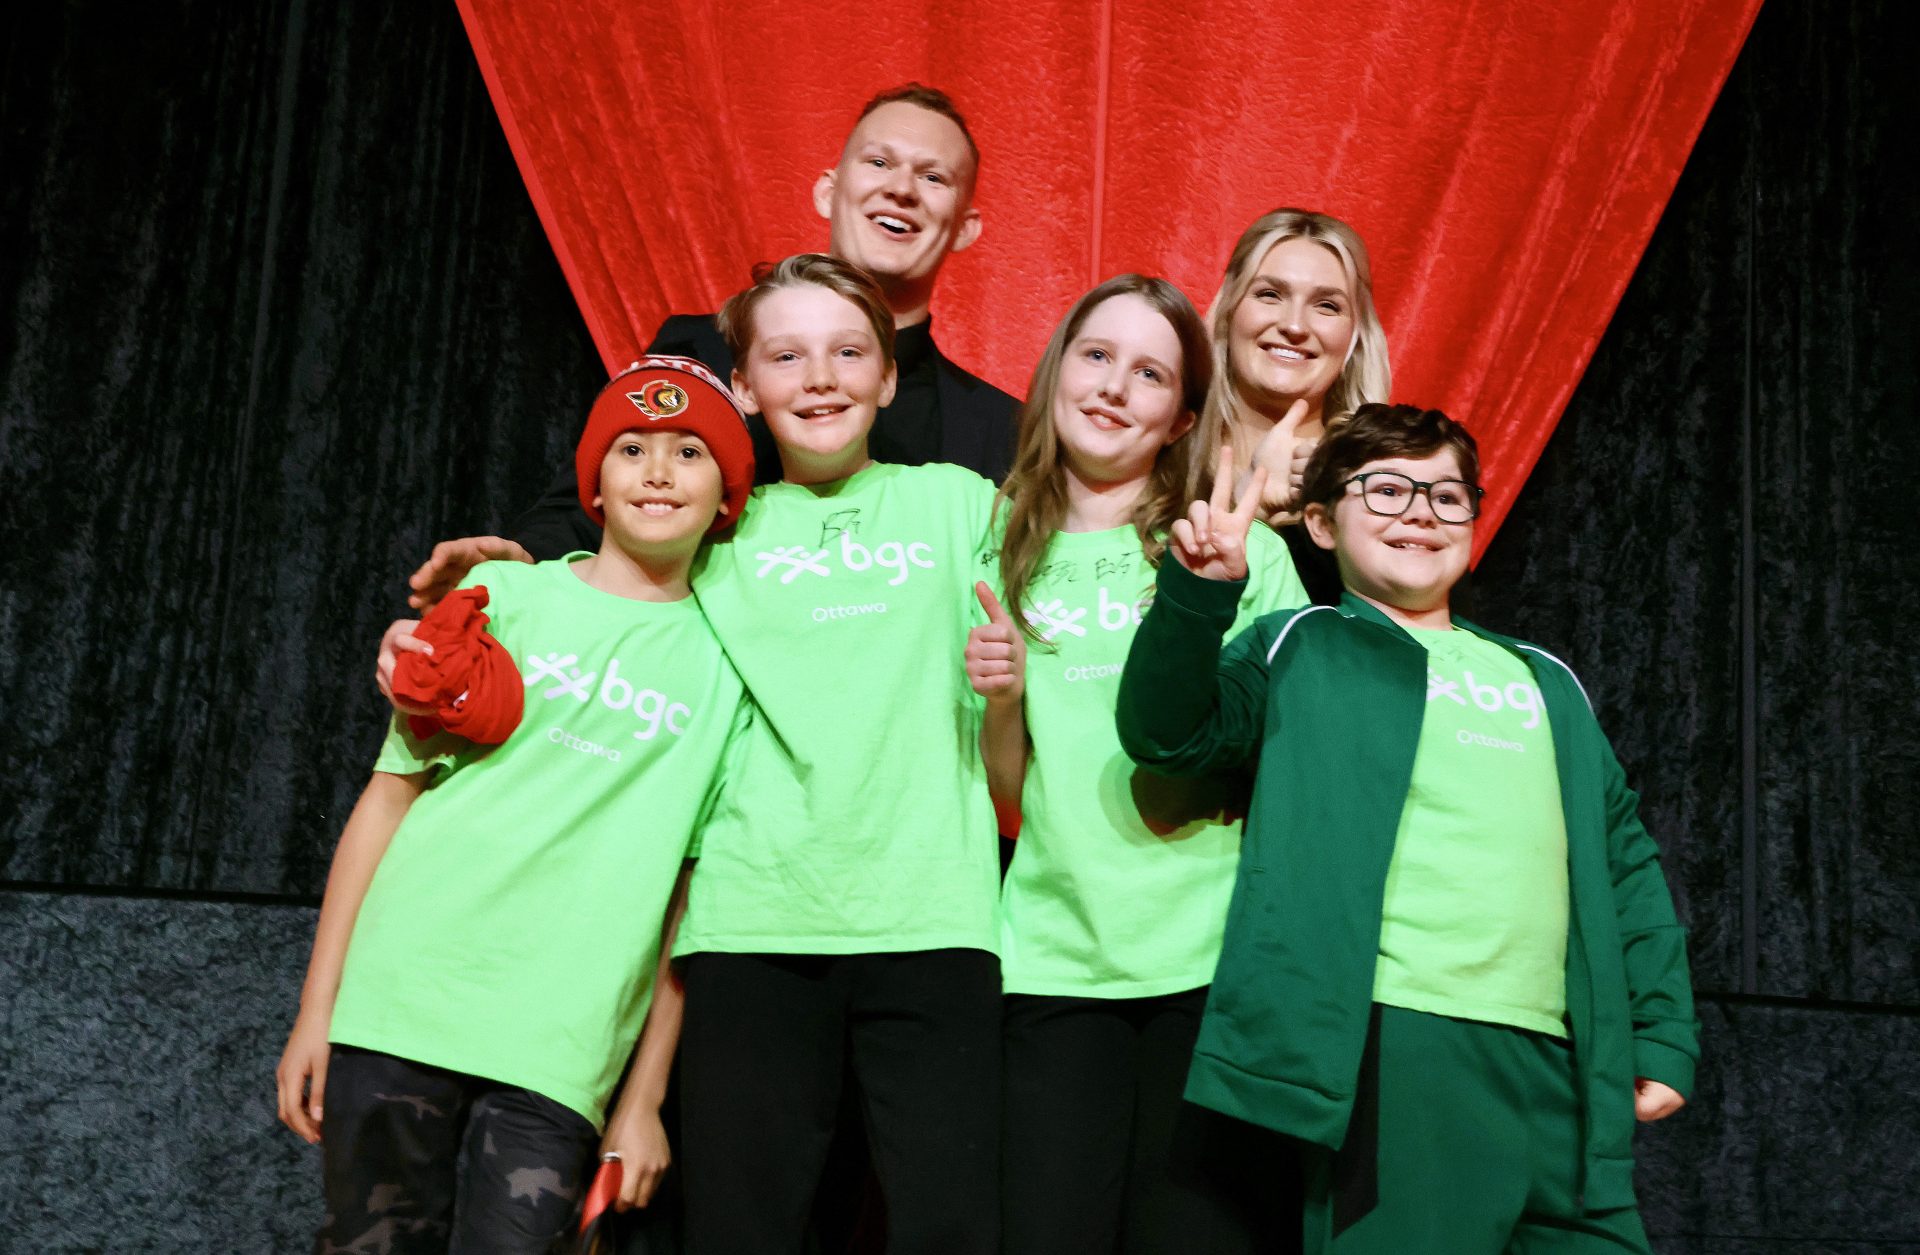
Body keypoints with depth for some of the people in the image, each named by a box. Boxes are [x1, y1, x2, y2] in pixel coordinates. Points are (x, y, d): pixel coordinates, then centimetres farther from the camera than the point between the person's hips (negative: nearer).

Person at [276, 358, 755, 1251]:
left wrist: (645, 1097, 3)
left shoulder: (727, 669, 8)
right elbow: (390, 792, 7)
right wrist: (316, 1008, 2)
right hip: (400, 1009, 0)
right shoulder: (506, 594, 8)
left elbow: (690, 900, 6)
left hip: (556, 1057, 0)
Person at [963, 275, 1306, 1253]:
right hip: (1056, 959, 1)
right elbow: (1008, 795, 11)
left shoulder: (1240, 551, 4)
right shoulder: (1005, 556, 9)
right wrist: (1001, 701, -8)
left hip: (1215, 958, -1)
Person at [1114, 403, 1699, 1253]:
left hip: (1555, 1060, 5)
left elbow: (1624, 861, 23)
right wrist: (1198, 593, -19)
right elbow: (1170, 730, -3)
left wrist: (1663, 1034, 15)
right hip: (1394, 1048, -5)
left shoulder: (1545, 682, 25)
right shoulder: (1303, 650, 11)